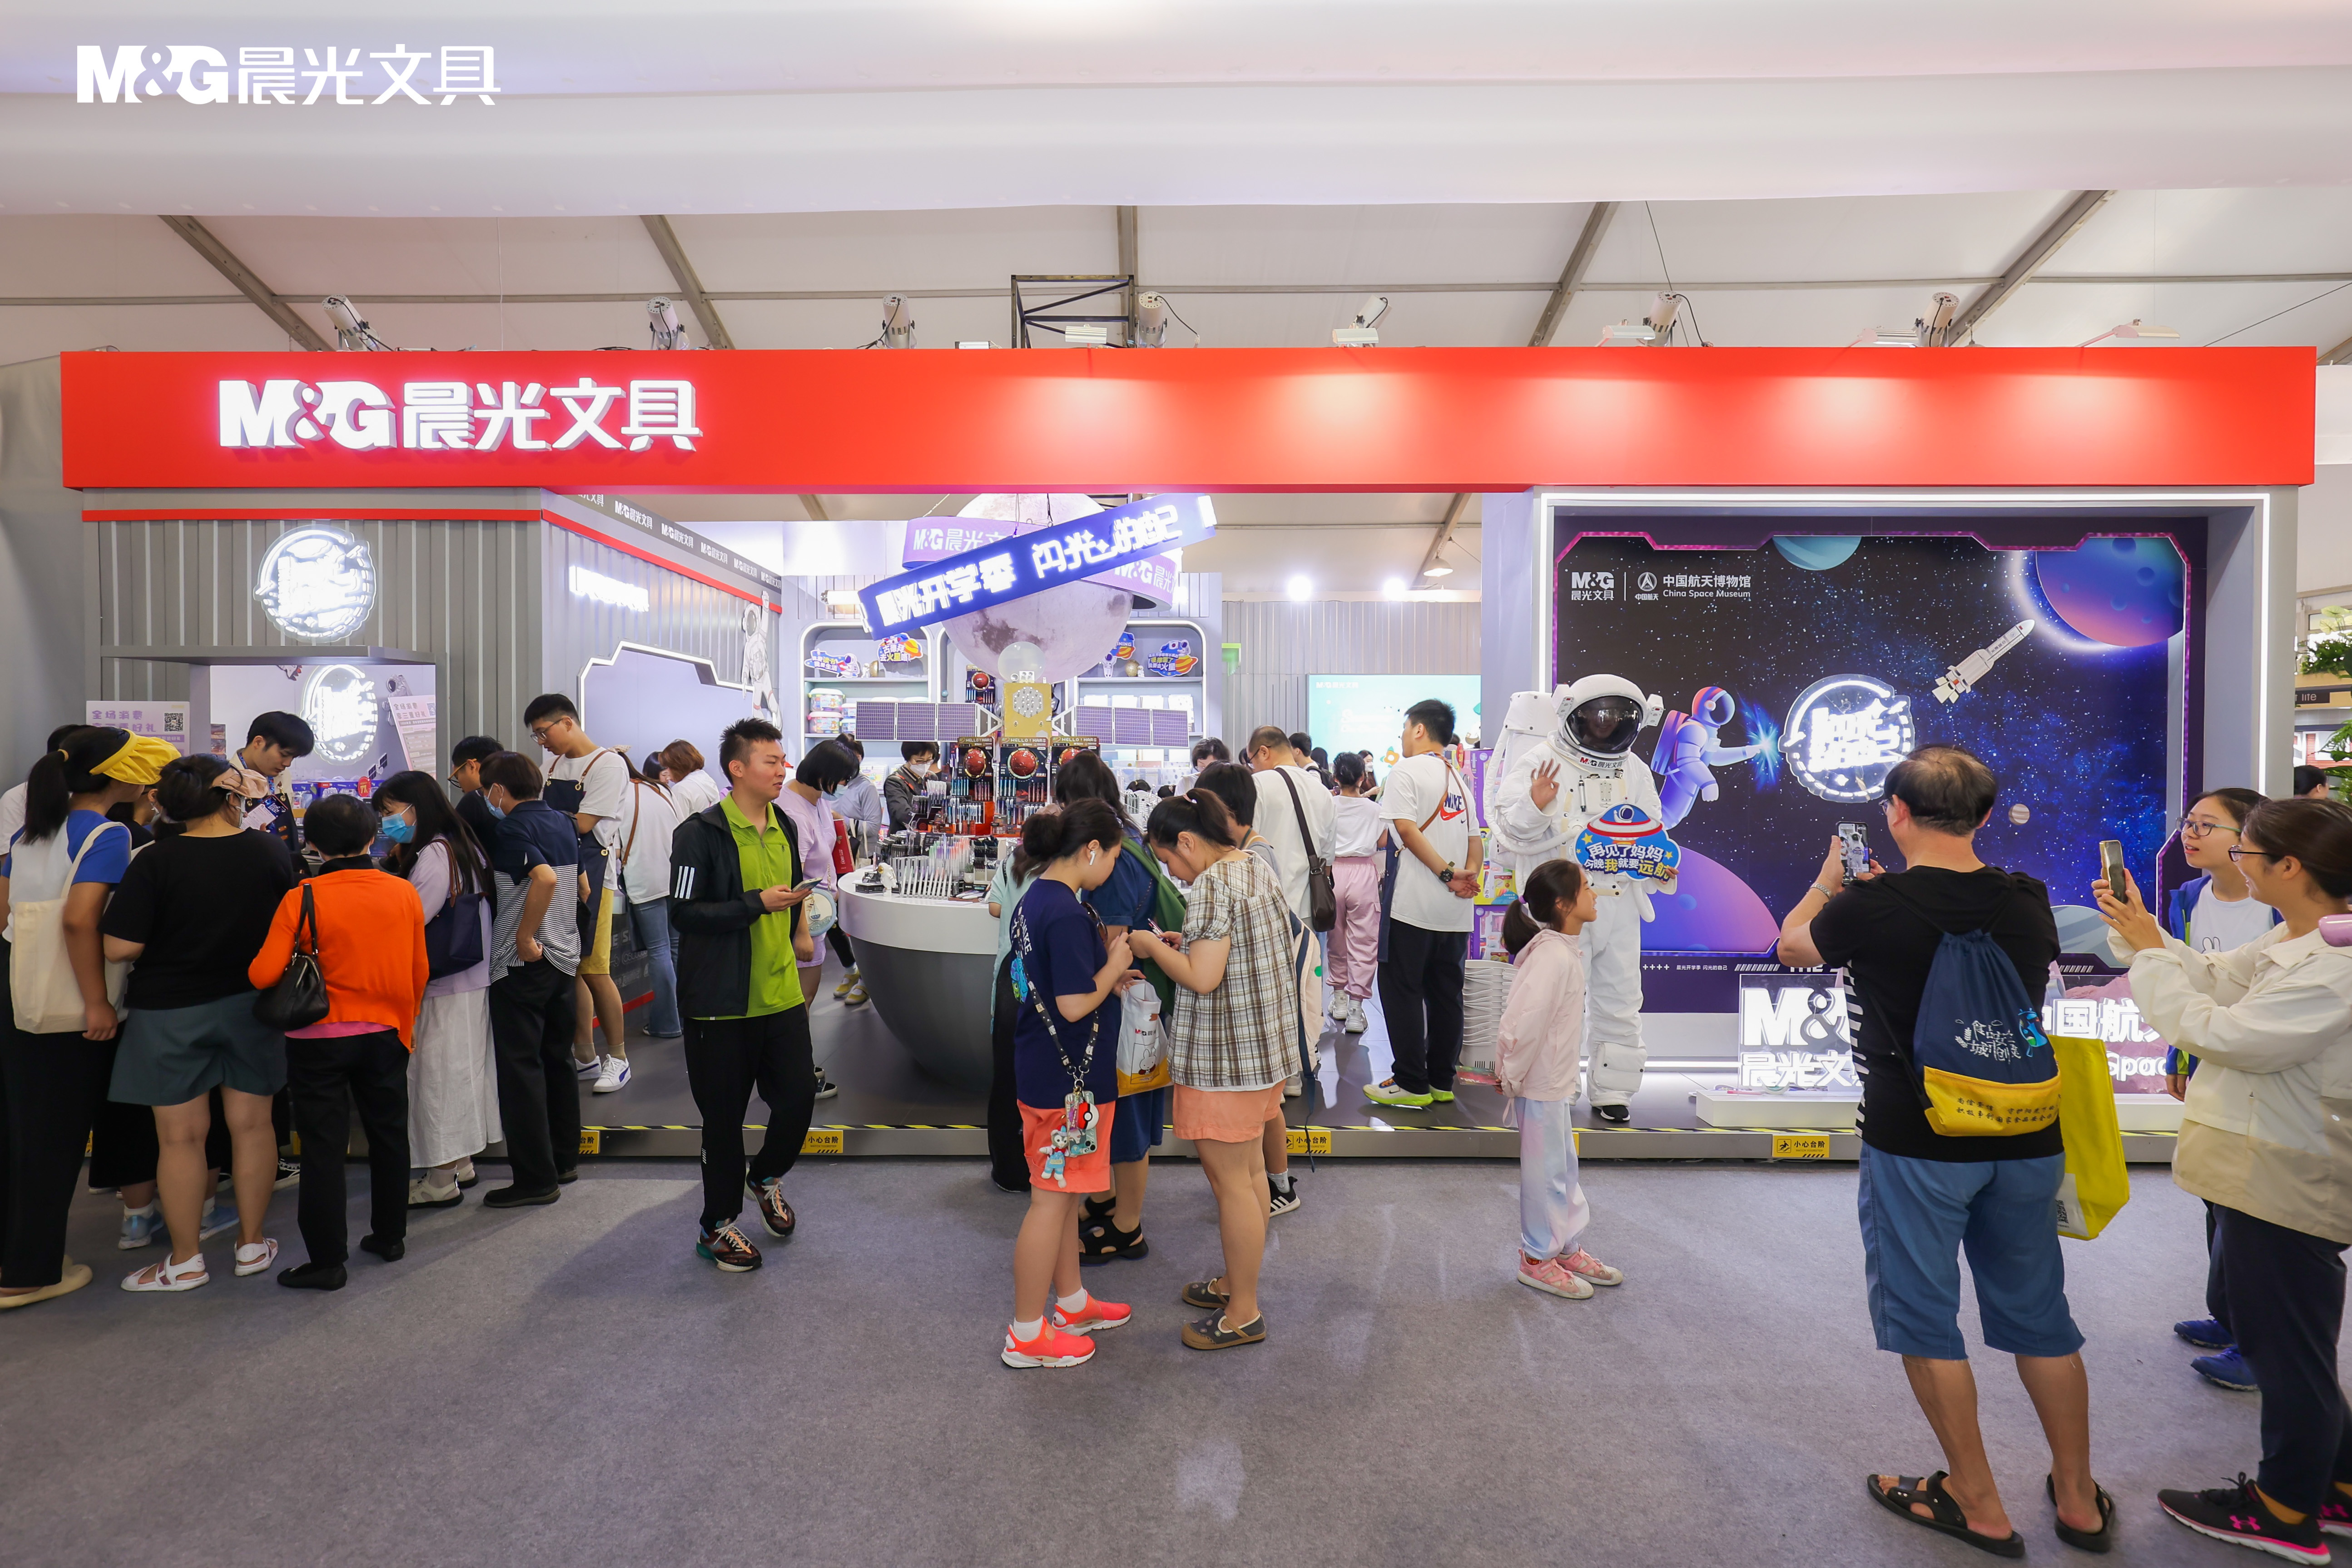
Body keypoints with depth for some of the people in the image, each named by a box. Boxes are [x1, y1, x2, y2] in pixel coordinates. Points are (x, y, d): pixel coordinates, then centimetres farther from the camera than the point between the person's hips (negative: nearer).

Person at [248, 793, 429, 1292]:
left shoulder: (302, 899, -14)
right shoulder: (404, 894, -4)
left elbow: (264, 974, -18)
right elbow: (419, 972, 4)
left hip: (320, 1039, -3)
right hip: (386, 1034, 3)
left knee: (323, 1146, 5)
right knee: (388, 1134, 16)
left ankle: (327, 1259, 11)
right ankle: (389, 1236, 29)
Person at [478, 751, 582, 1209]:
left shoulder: (512, 829, -16)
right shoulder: (562, 823, 9)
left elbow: (546, 878, -33)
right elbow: (579, 883, 19)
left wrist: (524, 937, -24)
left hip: (522, 964, -8)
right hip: (563, 957, 8)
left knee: (520, 1068, -1)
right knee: (558, 1059, 17)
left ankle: (535, 1178, 3)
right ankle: (564, 1158, 26)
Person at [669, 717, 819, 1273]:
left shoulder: (784, 827, 9)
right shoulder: (702, 833, -13)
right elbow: (684, 913, -17)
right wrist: (758, 903, -22)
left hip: (783, 995, 6)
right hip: (722, 1001, -6)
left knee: (799, 1097, 6)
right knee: (724, 1117, 6)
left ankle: (766, 1178, 36)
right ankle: (718, 1225, 25)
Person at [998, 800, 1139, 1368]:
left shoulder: (1035, 899, 6)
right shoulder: (1067, 913, -24)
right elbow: (1075, 1005, -25)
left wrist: (1109, 978, 8)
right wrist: (1113, 967, -10)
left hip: (1044, 1070, 10)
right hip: (1068, 1079, -10)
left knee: (1064, 1192, 21)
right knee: (1052, 1199, 3)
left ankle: (1071, 1304, 37)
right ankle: (1027, 1335, 16)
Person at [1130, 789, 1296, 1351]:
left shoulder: (1212, 884, -21)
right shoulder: (1257, 868, 8)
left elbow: (1203, 978, -26)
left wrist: (1153, 947, -11)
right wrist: (1190, 943, 11)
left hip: (1225, 1057, -10)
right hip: (1267, 1043, 10)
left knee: (1230, 1181, 3)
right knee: (1249, 1169, 20)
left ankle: (1243, 1314, 16)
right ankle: (1238, 1281, 36)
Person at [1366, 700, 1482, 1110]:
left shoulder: (1406, 771, -6)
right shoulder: (1459, 779, 18)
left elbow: (1407, 829, -17)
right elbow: (1475, 840, 12)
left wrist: (1448, 873, -18)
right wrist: (1469, 876, -3)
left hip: (1414, 904, -7)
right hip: (1455, 909, 7)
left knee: (1402, 991, 0)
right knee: (1445, 993, 11)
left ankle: (1412, 1085, 0)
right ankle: (1441, 1082, 17)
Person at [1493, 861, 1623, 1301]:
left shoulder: (1564, 950, 7)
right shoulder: (1553, 956, -25)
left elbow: (1526, 1017, 15)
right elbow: (1524, 1021, -30)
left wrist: (1510, 1070, 13)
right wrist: (1511, 1075, -18)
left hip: (1557, 1084, 9)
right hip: (1542, 1087, -9)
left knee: (1564, 1170, 20)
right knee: (1546, 1173, 4)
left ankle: (1569, 1250, 35)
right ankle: (1538, 1260, 20)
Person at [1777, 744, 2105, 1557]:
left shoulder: (1870, 908, -17)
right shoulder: (2028, 903, -2)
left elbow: (1792, 945, 3)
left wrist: (1831, 876, 21)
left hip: (1916, 1146, -5)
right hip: (2026, 1143, 5)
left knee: (1924, 1320, 11)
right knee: (2039, 1317, 20)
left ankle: (1978, 1505, 22)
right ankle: (2079, 1500, 33)